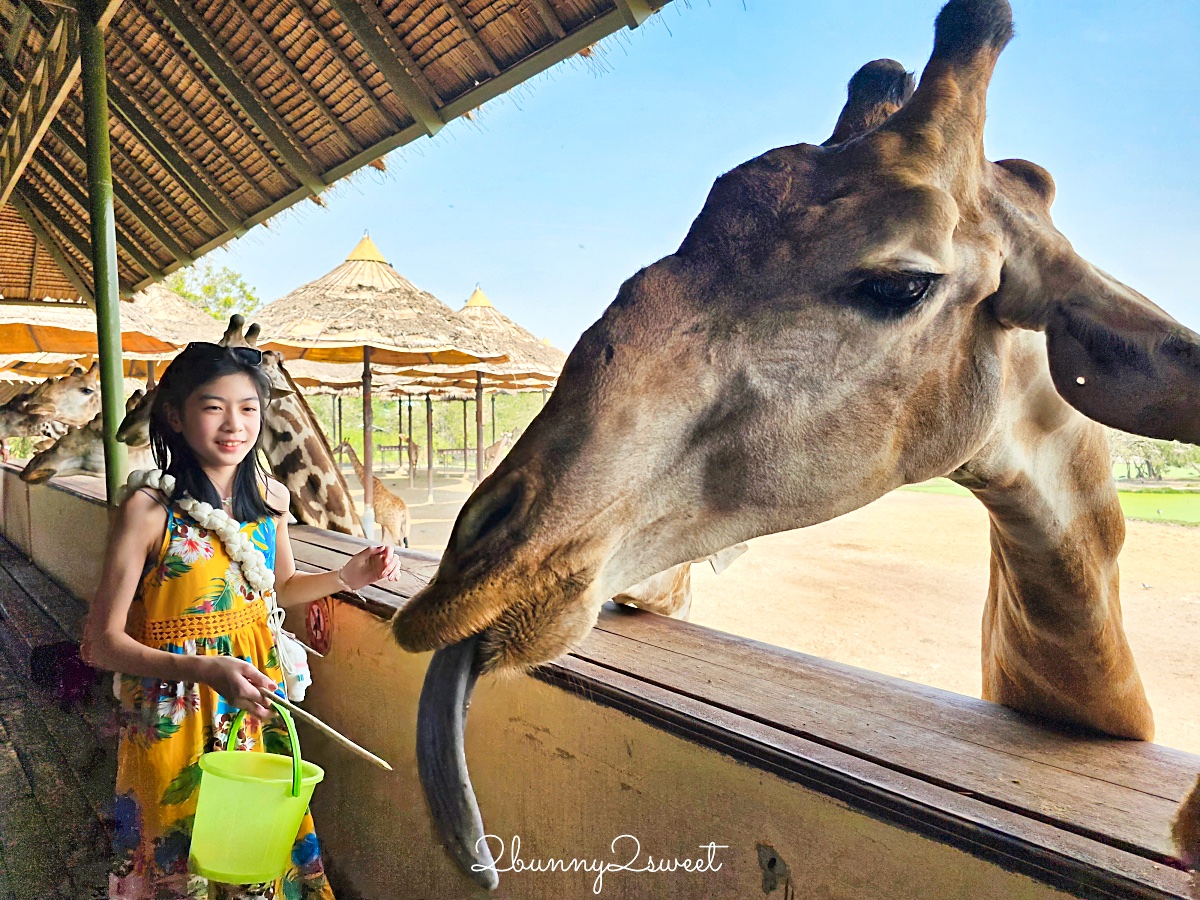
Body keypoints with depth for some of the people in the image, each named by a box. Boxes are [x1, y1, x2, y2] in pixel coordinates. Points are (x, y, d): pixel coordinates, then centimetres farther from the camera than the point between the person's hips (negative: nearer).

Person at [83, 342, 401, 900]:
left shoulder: (270, 497, -2)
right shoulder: (149, 511, -18)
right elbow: (102, 642, -16)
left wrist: (347, 577, -2)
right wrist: (207, 670, -29)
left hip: (256, 704, 4)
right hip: (175, 719, -4)